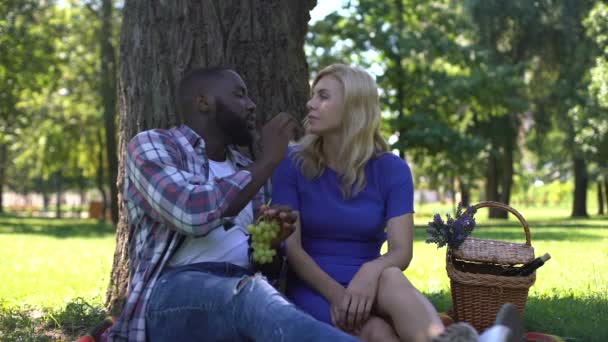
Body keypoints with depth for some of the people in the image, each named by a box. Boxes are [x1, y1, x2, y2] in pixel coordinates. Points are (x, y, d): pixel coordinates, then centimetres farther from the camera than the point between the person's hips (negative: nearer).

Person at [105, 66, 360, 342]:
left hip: (245, 291, 6)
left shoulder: (245, 171, 24)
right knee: (252, 294, -40)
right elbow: (192, 214, -16)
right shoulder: (150, 145, 4)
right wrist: (269, 159, -7)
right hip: (176, 292, -5)